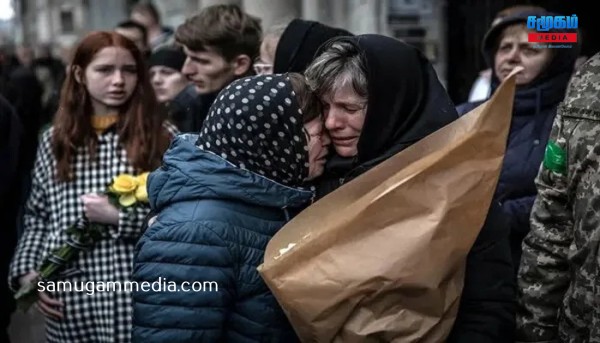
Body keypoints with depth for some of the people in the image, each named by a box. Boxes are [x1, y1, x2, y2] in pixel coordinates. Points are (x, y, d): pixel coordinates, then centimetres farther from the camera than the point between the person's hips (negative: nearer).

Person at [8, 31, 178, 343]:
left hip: (136, 300, -3)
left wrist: (119, 216, -14)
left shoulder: (162, 137, -2)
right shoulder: (55, 140, 8)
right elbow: (37, 218, 14)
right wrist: (26, 271, 1)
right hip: (68, 300, 3)